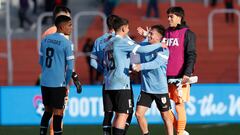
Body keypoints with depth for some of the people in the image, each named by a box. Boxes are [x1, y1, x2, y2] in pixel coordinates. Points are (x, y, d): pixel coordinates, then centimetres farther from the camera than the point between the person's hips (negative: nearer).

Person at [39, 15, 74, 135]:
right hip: (58, 83, -6)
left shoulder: (45, 40, 8)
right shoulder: (66, 43, -10)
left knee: (47, 111, 16)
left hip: (44, 83, 6)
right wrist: (66, 83, 5)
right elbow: (70, 66, -8)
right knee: (58, 113, 1)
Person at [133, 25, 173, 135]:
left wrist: (141, 66, -42)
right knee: (139, 114, -3)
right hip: (146, 89, 4)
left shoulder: (164, 50, -12)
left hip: (160, 89, -4)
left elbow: (156, 63, -29)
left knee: (165, 116, 5)